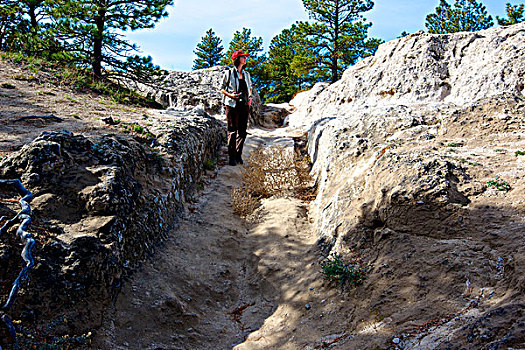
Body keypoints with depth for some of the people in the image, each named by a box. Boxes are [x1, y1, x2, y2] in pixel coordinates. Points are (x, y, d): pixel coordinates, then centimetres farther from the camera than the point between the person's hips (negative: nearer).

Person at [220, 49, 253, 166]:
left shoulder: (246, 74, 15)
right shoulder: (229, 73, 0)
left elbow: (250, 87, 27)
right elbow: (222, 88, 3)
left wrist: (250, 97, 8)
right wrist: (230, 95, -14)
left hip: (244, 105, 5)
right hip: (232, 105, -5)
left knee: (242, 131, 5)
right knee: (232, 131, -3)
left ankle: (239, 155, 17)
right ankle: (232, 157, 3)